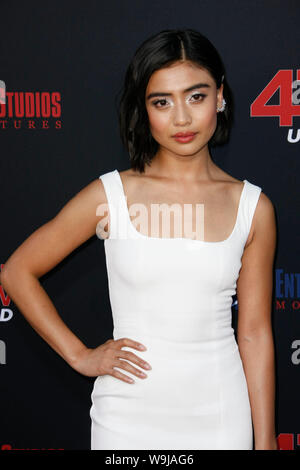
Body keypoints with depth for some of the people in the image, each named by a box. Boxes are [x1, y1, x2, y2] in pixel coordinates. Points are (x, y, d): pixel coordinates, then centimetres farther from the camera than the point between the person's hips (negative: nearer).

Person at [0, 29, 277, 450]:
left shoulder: (252, 207, -2)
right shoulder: (110, 195, -7)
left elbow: (255, 334, 1)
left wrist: (266, 441, 2)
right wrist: (80, 356, -2)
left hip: (219, 415, 1)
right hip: (128, 415, -1)